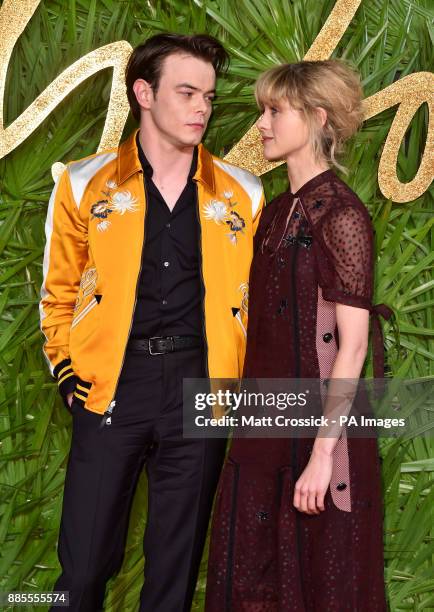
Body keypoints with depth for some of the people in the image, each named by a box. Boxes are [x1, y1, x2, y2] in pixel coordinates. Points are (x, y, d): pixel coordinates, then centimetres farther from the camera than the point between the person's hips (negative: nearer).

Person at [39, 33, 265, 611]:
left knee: (176, 564, 10)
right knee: (84, 564, 0)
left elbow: (253, 299, 11)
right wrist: (69, 374, 2)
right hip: (111, 385, -1)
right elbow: (58, 293, 10)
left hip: (201, 384, 1)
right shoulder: (86, 184, 2)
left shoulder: (241, 194, 5)